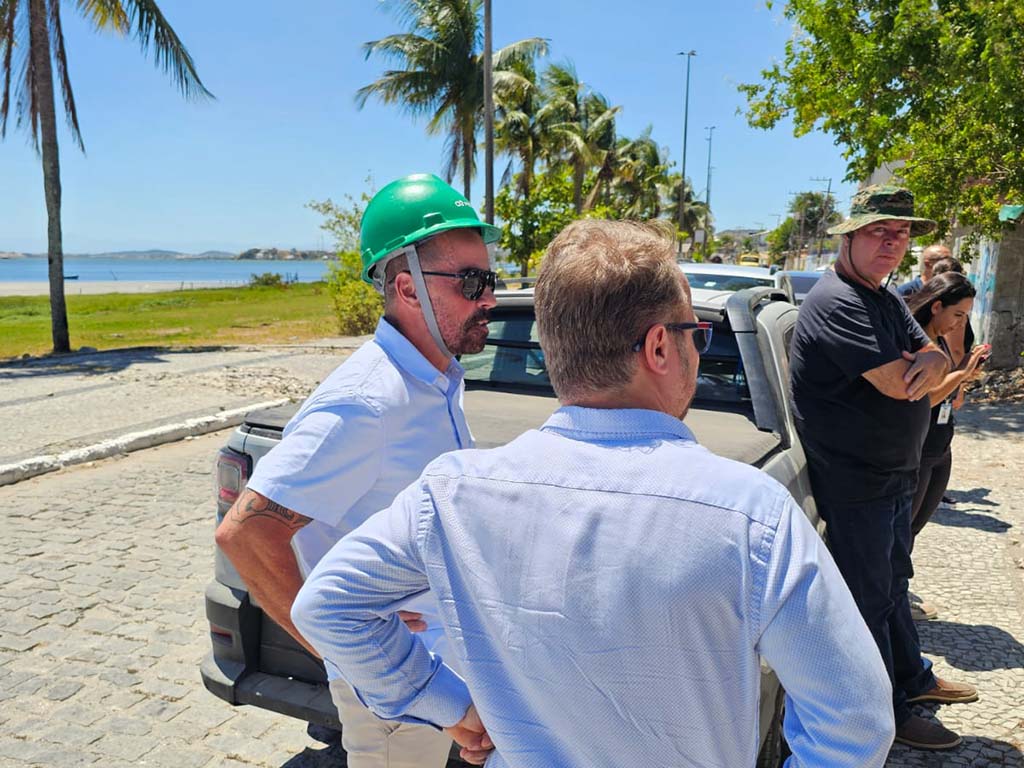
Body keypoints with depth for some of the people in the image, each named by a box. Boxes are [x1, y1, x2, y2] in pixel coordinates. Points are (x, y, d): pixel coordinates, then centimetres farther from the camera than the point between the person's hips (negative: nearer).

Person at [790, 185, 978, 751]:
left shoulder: (887, 302, 12)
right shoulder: (837, 302, -22)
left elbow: (933, 359, 7)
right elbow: (898, 383, -28)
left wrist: (934, 360, -17)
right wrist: (919, 367, -5)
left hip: (895, 473, 10)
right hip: (855, 481, -10)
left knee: (892, 583, 25)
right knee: (870, 598, 5)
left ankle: (913, 678, 44)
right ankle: (887, 714, 21)